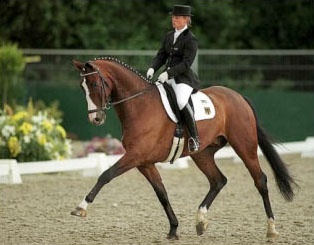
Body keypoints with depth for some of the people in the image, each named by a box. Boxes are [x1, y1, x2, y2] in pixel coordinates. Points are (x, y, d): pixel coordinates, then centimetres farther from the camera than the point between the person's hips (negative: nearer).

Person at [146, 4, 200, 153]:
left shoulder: (190, 39, -7)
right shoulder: (168, 36, 16)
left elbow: (186, 63, -15)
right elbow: (161, 56, 14)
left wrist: (168, 73, -25)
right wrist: (153, 68, -6)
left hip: (183, 78, -8)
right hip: (168, 77, 8)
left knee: (181, 102, -34)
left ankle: (194, 137, -27)